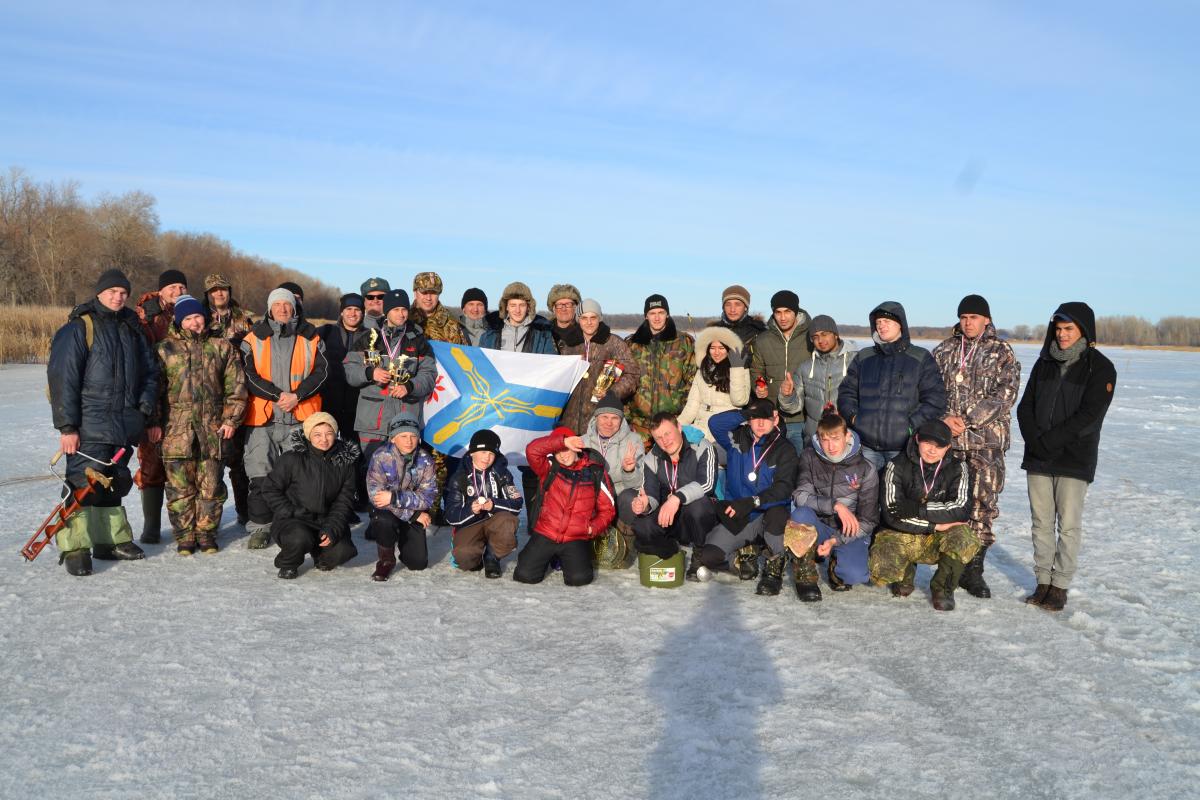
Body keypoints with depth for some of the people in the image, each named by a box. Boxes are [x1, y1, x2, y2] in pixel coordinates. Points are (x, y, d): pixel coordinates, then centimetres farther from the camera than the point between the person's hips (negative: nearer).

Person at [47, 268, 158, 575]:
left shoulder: (132, 329, 14)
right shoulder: (78, 328, -6)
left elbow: (149, 374, 18)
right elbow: (63, 377, -11)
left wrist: (150, 417, 13)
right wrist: (66, 426, -15)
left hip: (124, 423, 6)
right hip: (90, 425, -6)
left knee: (115, 483, 13)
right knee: (84, 483, -9)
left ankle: (111, 540, 24)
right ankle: (74, 548, -2)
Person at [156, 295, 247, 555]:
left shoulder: (221, 346, 8)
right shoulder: (166, 348, 7)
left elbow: (236, 385, 6)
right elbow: (156, 389, 8)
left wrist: (231, 419, 0)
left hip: (212, 427, 0)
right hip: (176, 428, 0)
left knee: (210, 484, 4)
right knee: (180, 486, 2)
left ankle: (207, 533, 17)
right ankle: (185, 535, 13)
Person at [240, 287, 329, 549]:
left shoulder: (310, 337, 9)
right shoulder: (254, 338, 7)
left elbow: (321, 370, 2)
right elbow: (249, 375, -1)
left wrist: (297, 395, -11)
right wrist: (277, 395, -13)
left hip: (301, 417, 0)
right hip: (262, 417, 0)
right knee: (260, 476, -1)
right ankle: (260, 528, 9)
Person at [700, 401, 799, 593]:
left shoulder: (785, 449, -1)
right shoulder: (738, 439, 7)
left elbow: (783, 488, -14)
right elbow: (715, 423, -10)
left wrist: (752, 502, -28)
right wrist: (747, 414, -16)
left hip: (769, 514, -2)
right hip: (736, 518, 2)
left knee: (777, 512, -39)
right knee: (708, 557, -17)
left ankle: (774, 570, -13)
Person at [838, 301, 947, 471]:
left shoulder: (921, 358, 5)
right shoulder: (863, 358, 15)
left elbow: (935, 400, 0)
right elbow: (846, 392, 17)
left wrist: (911, 426, -10)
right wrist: (853, 416, -1)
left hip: (903, 446, -3)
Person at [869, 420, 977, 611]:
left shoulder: (957, 468, -3)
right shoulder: (897, 466, -8)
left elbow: (962, 510, -18)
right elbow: (892, 514, -17)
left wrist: (917, 508, -25)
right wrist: (936, 525, -21)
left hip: (940, 539, 1)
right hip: (901, 537, -1)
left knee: (964, 538, -33)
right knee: (880, 570, -30)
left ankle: (942, 587, -4)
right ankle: (906, 569, 10)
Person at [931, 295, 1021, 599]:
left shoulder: (1002, 354, 4)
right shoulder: (944, 351, 12)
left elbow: (1004, 395, -7)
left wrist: (967, 419, -14)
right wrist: (944, 418, -8)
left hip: (987, 440, -2)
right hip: (946, 438, 2)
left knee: (984, 502, -3)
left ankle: (973, 567, 6)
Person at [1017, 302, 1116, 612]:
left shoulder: (1100, 367, -4)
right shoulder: (1044, 363, 10)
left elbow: (1088, 415, -13)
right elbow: (1025, 407, 8)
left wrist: (1047, 442, -15)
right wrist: (1034, 442, -8)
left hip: (1075, 459, -4)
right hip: (1038, 458, 4)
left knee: (1069, 524, -1)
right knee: (1041, 522, 7)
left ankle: (1060, 586, 8)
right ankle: (1043, 582, 16)